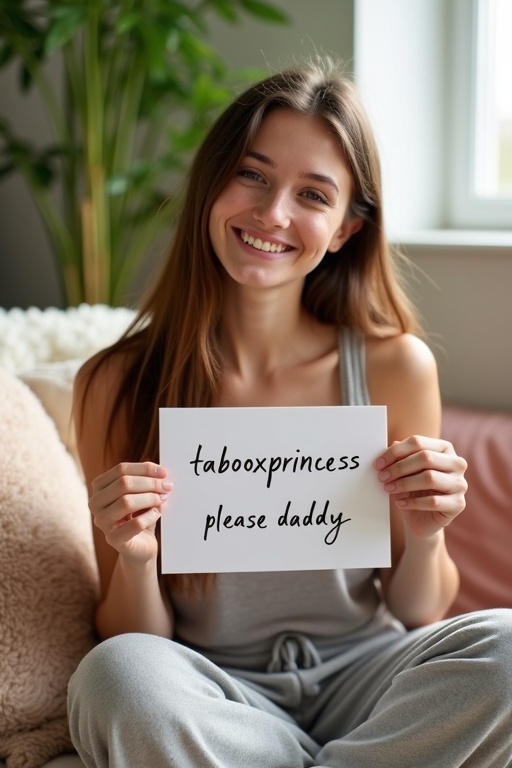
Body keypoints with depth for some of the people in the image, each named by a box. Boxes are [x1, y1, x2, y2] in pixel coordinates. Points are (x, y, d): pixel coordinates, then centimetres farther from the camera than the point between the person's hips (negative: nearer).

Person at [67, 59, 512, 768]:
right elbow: (134, 644, -2)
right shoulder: (116, 386, -9)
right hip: (214, 698, 0)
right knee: (115, 674, -32)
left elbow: (416, 618, 3)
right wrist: (134, 559, -23)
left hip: (360, 681, 1)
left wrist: (425, 538, -18)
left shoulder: (396, 366, -6)